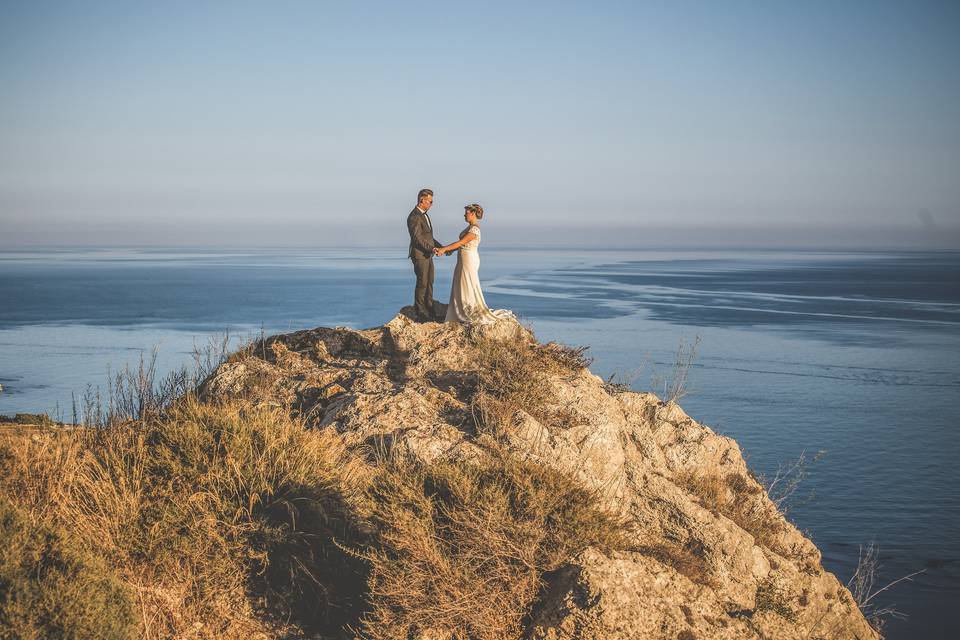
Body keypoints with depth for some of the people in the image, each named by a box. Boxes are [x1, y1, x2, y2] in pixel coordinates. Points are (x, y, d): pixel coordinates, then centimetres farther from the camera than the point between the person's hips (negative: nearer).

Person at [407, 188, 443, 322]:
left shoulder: (424, 215, 14)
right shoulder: (414, 217, -18)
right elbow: (417, 238, -24)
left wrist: (441, 247, 14)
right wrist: (432, 248, -29)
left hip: (427, 255, 10)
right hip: (419, 255, -10)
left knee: (429, 283, 12)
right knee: (422, 284, -3)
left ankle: (429, 310, 19)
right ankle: (419, 313, 4)